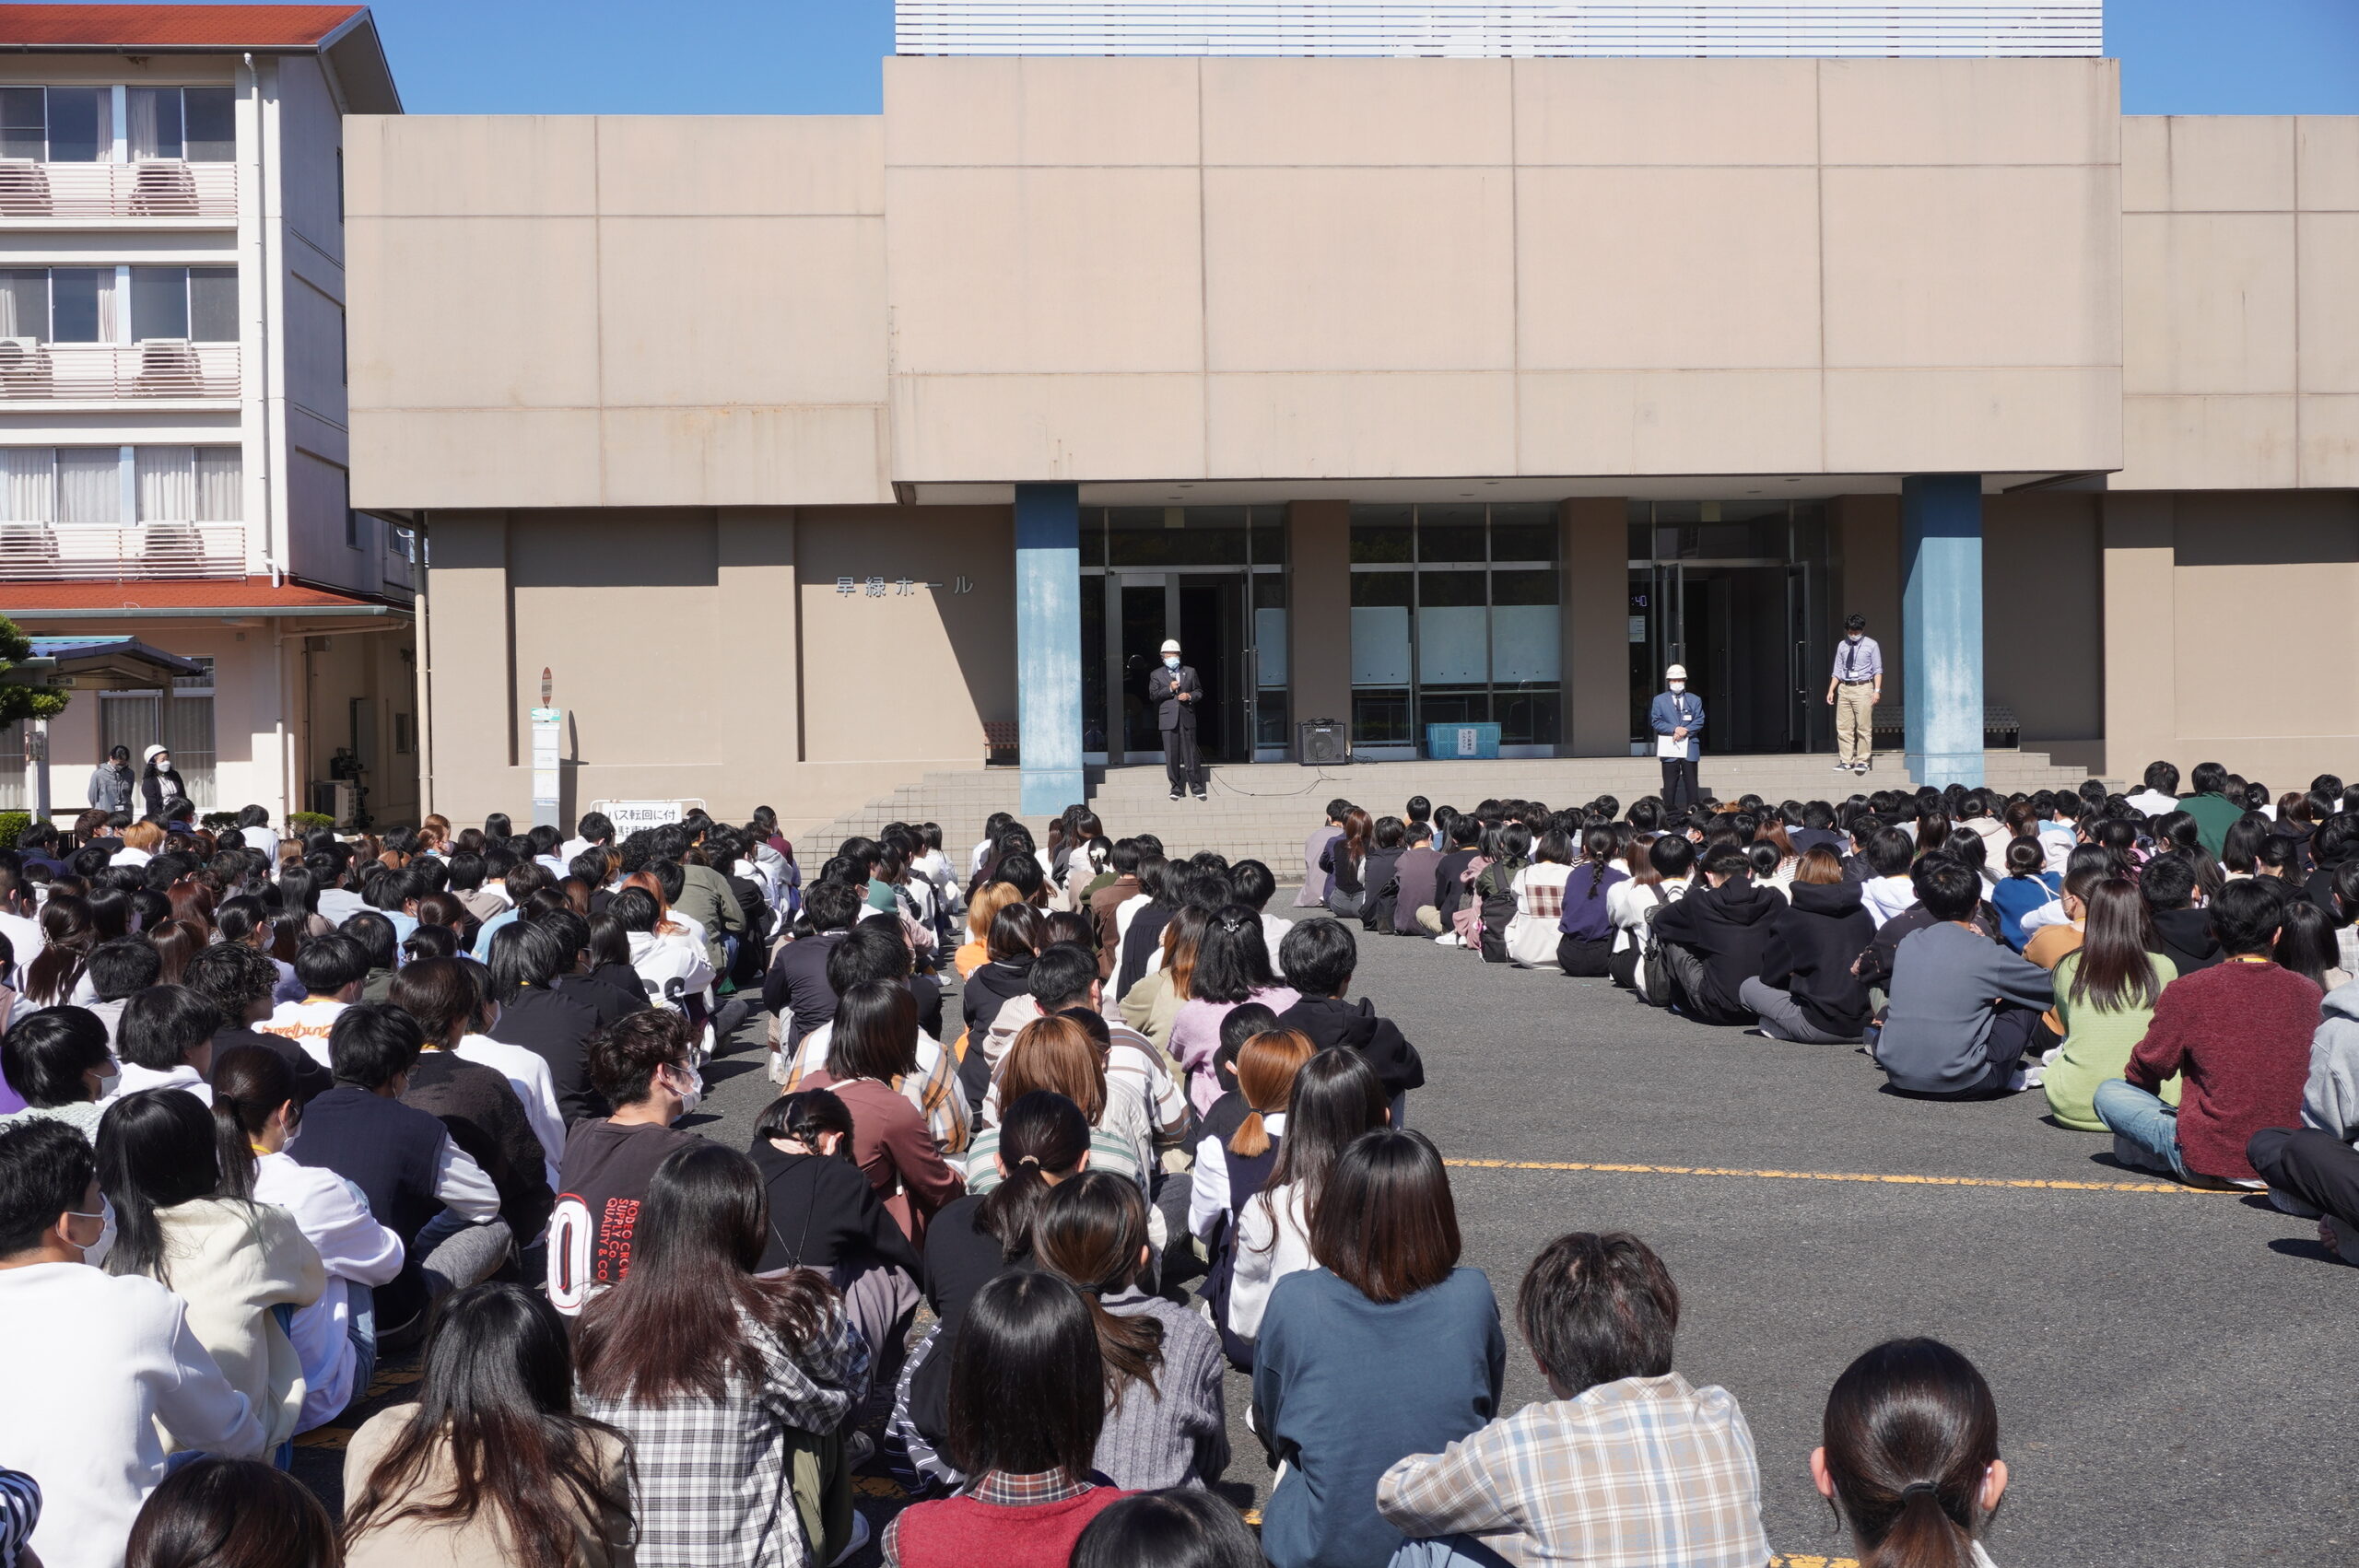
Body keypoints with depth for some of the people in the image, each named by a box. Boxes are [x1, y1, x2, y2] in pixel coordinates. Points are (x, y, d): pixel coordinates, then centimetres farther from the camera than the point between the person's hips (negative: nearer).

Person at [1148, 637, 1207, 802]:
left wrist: (1190, 696, -5)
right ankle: (1176, 786, 6)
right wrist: (1169, 689, -11)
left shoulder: (1190, 672, 14)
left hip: (1187, 719, 0)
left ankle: (1196, 786, 1)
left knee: (1191, 753, -2)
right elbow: (1153, 695, 0)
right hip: (1168, 719, 0)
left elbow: (1199, 692, 16)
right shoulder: (1156, 675, 10)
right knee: (1171, 755, -1)